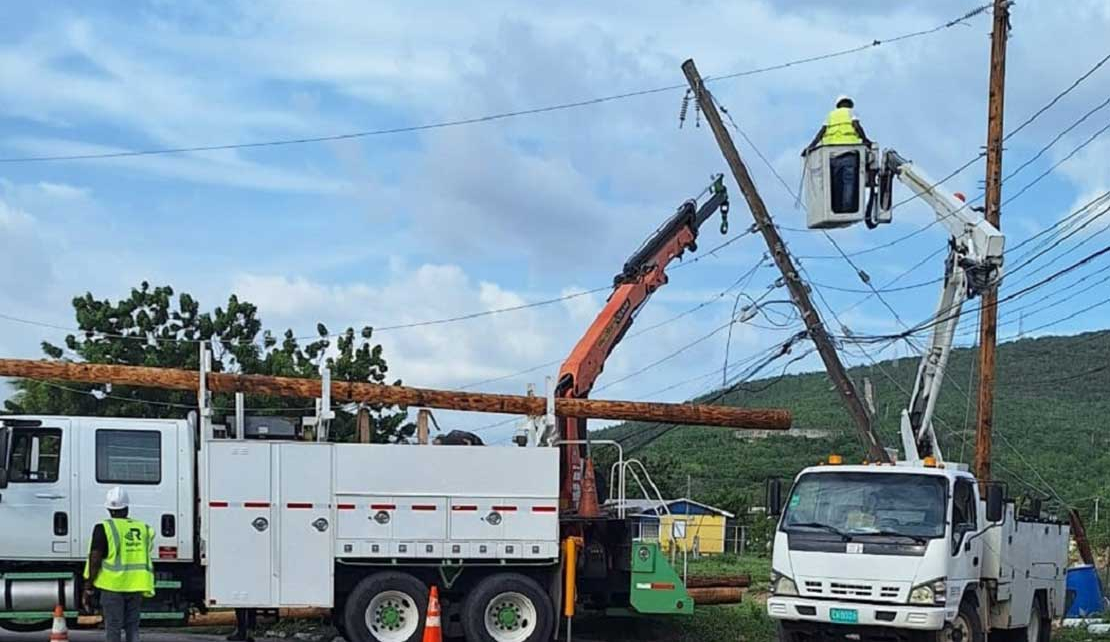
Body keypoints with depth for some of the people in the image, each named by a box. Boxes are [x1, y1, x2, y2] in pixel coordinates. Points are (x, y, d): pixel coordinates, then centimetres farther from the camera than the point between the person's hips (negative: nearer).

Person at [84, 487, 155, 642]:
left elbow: (95, 561, -10)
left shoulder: (104, 528, -7)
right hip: (136, 587, 4)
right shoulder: (143, 528, 8)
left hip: (113, 586, -4)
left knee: (113, 628, 1)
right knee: (132, 627, 12)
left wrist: (88, 589, -4)